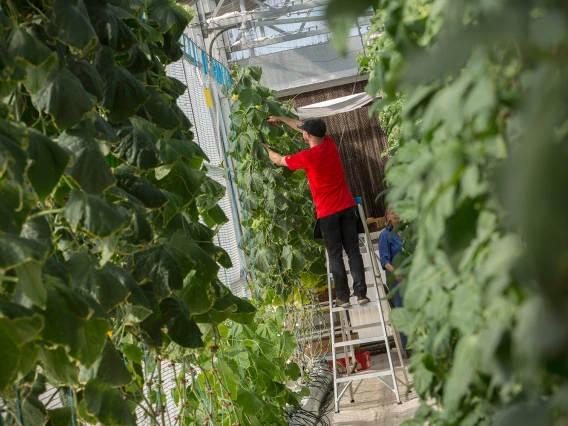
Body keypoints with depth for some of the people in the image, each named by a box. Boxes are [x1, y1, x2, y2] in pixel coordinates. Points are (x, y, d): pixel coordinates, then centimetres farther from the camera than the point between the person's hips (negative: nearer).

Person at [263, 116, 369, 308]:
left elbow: (279, 160, 3)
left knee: (335, 255, 2)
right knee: (353, 251, 3)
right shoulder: (330, 144, 2)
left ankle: (343, 297, 3)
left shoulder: (307, 156, -15)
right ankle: (361, 293, 1)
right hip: (346, 207, 5)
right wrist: (281, 118, 29)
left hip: (328, 212, -5)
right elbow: (305, 126, 19)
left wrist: (266, 148, 23)